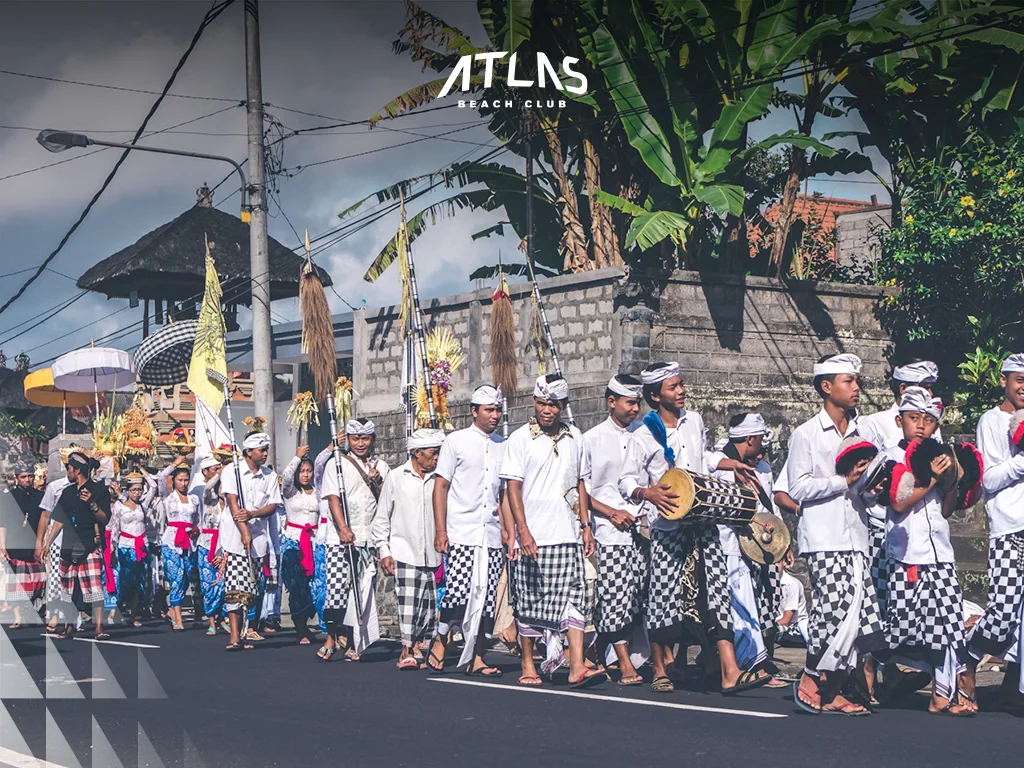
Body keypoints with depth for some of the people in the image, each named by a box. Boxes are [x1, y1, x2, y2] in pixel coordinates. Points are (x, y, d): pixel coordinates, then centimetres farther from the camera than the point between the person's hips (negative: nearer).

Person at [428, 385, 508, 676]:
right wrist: (440, 530, -7)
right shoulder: (456, 441, 3)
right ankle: (440, 641, 7)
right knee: (458, 593, -14)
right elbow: (440, 486, 1)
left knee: (487, 599, 2)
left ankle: (477, 658, 9)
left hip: (492, 536, 4)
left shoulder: (503, 447, 14)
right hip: (461, 535, -4)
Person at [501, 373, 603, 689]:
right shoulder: (520, 438, -1)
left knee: (575, 597, -5)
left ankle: (577, 667, -9)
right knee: (530, 600, 3)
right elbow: (513, 487, -5)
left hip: (568, 534, 3)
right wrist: (523, 531, -13)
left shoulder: (575, 438, 11)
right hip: (533, 536, -3)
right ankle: (527, 664, 16)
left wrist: (586, 525, 9)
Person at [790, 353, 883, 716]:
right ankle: (810, 679, 4)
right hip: (822, 537, -6)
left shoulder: (862, 433, 16)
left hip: (855, 535, 6)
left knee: (860, 612, -1)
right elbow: (798, 488, -6)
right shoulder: (806, 434, 1)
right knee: (836, 608, -15)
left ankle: (832, 691, 8)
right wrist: (843, 481, -12)